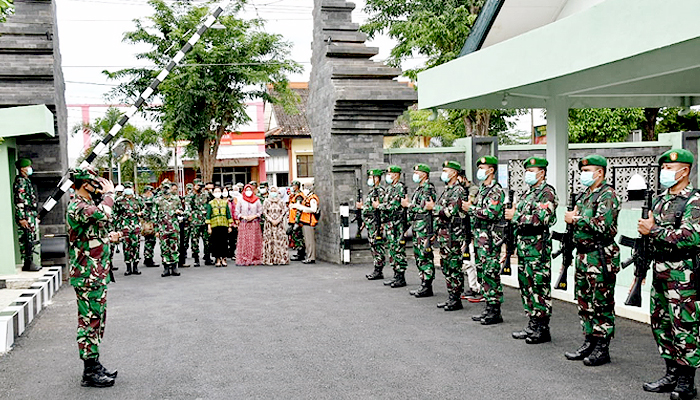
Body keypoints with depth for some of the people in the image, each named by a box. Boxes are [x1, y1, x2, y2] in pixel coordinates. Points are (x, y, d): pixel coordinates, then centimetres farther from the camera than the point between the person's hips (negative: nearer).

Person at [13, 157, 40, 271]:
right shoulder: (20, 182, -12)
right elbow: (19, 201, -18)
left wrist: (35, 215, 24)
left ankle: (28, 263, 15)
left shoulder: (26, 181, 19)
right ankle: (28, 264, -6)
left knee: (30, 240, 11)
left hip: (31, 215, 10)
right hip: (26, 216, -10)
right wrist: (21, 218, -22)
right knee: (29, 240, -9)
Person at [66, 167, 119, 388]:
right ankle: (90, 373, 3)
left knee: (96, 321, 15)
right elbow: (104, 214, -35)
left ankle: (94, 366, 24)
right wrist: (110, 193, -19)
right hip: (88, 277, -11)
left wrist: (108, 237, 11)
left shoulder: (85, 205, 17)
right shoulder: (78, 207, -16)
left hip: (96, 276, 11)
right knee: (89, 322, -4)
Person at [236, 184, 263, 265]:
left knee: (254, 241, -3)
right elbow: (237, 212, 7)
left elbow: (260, 211, 6)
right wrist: (243, 216, -8)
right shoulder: (240, 201, 8)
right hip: (243, 224, 0)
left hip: (254, 223, 0)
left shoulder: (257, 200, 9)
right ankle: (243, 259, -3)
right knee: (244, 241, -5)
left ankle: (254, 259, 0)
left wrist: (253, 216, -8)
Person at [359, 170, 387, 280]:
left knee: (378, 246, -7)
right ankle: (377, 270, 16)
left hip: (377, 223, -10)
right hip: (370, 224, 10)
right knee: (373, 246, 11)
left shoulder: (380, 191, -11)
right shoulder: (371, 191, 19)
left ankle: (378, 272, -4)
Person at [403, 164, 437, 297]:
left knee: (425, 256, -8)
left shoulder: (428, 188, -12)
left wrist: (408, 204, -11)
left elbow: (424, 208, -20)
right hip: (417, 226, 10)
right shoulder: (419, 188, 19)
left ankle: (427, 287, -4)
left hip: (424, 226, -10)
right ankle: (423, 284, 19)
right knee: (418, 255, 12)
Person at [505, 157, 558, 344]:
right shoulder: (528, 193, 19)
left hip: (538, 246, -10)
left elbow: (542, 218, -23)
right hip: (523, 245, 10)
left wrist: (516, 216, -18)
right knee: (526, 284, 12)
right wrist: (513, 213, 5)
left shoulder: (547, 193, -10)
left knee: (539, 286, -5)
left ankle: (542, 329, 1)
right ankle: (532, 325, 21)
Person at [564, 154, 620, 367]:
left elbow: (602, 226, -24)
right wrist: (571, 218, 2)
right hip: (583, 255, 9)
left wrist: (576, 219, -14)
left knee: (602, 304, -2)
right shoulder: (584, 195, 17)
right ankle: (589, 342, 24)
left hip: (601, 257, -9)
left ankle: (602, 349, 5)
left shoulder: (607, 195, -11)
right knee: (585, 302, 14)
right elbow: (577, 222, 24)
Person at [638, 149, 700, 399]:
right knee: (660, 323, 13)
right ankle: (672, 375, 24)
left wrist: (654, 230, -19)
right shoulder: (660, 200, 14)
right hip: (659, 272, 9)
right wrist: (646, 232, 2)